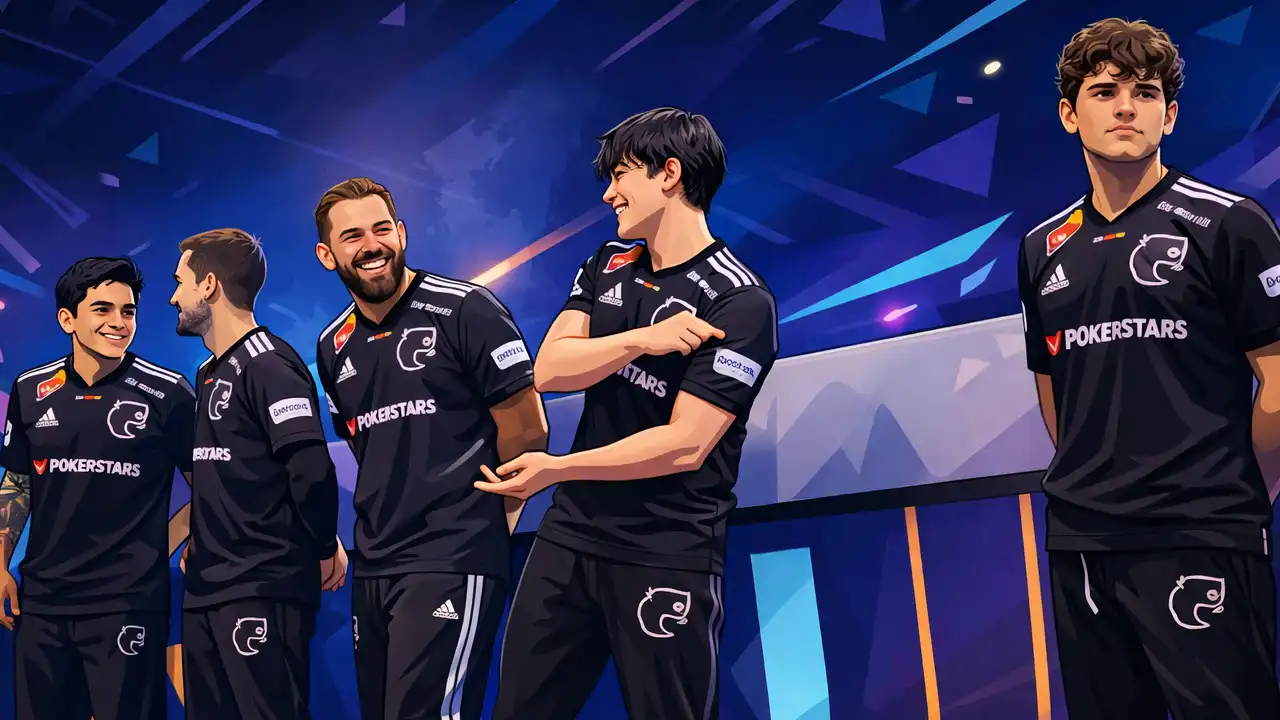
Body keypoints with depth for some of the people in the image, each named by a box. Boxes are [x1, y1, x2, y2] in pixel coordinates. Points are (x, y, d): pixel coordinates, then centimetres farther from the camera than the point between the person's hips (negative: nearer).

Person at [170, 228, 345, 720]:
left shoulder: (267, 363, -13)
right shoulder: (211, 373, 17)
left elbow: (311, 468, -21)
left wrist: (324, 550, -11)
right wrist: (202, 549, 15)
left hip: (262, 588, -9)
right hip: (206, 589, 9)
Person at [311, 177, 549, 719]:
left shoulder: (465, 311, -9)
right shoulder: (333, 348, 11)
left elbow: (527, 430, -7)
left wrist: (484, 519, 3)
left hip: (453, 561, -7)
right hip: (373, 566, 7)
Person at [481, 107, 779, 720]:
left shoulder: (740, 302, -13)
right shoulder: (607, 268, 10)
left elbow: (684, 444, -18)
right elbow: (548, 371, -2)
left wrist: (556, 468, -13)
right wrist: (643, 339, -18)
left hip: (668, 555, -6)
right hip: (569, 534, 6)